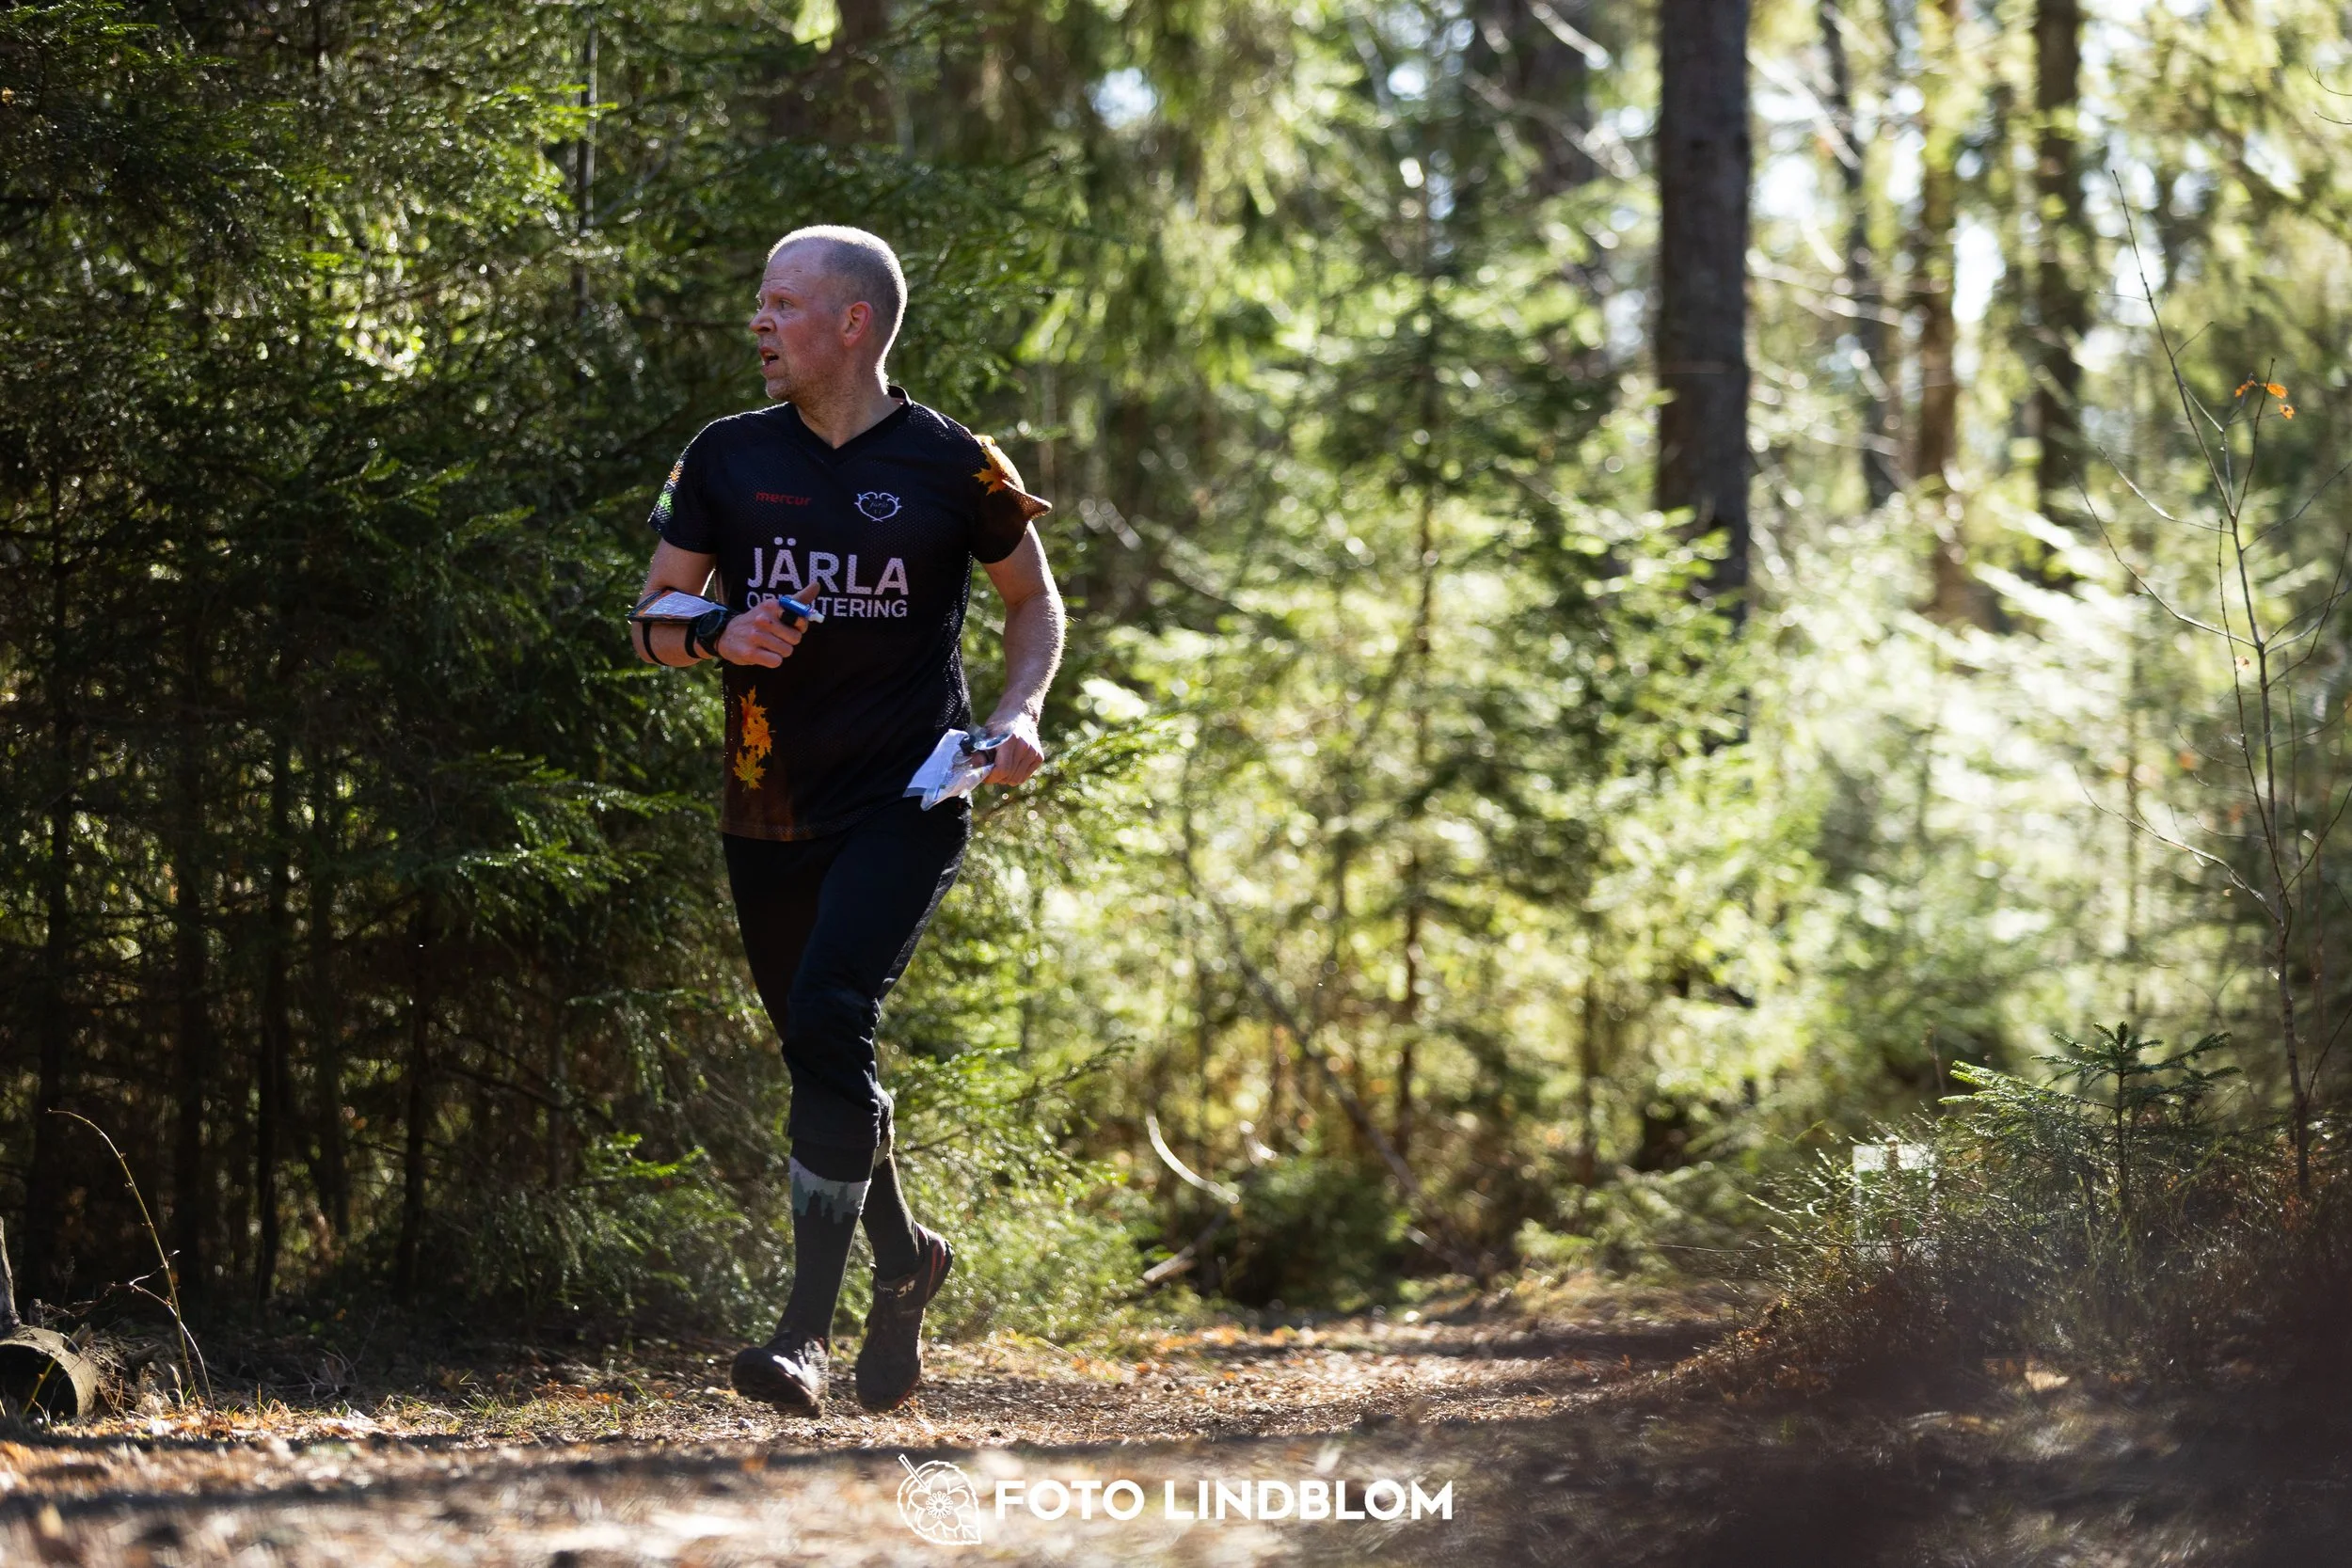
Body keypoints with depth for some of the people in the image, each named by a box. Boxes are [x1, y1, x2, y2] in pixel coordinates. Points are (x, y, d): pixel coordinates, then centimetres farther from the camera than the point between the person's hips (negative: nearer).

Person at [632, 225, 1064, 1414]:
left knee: (831, 1020, -22)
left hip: (905, 802, -4)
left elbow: (1034, 603, 13)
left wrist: (1016, 714, -5)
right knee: (818, 1051, 11)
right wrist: (721, 637, -12)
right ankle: (903, 1257, 38)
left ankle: (807, 1331, -21)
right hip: (767, 813, 4)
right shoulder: (727, 459, 6)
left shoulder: (953, 468, -2)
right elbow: (652, 623, 11)